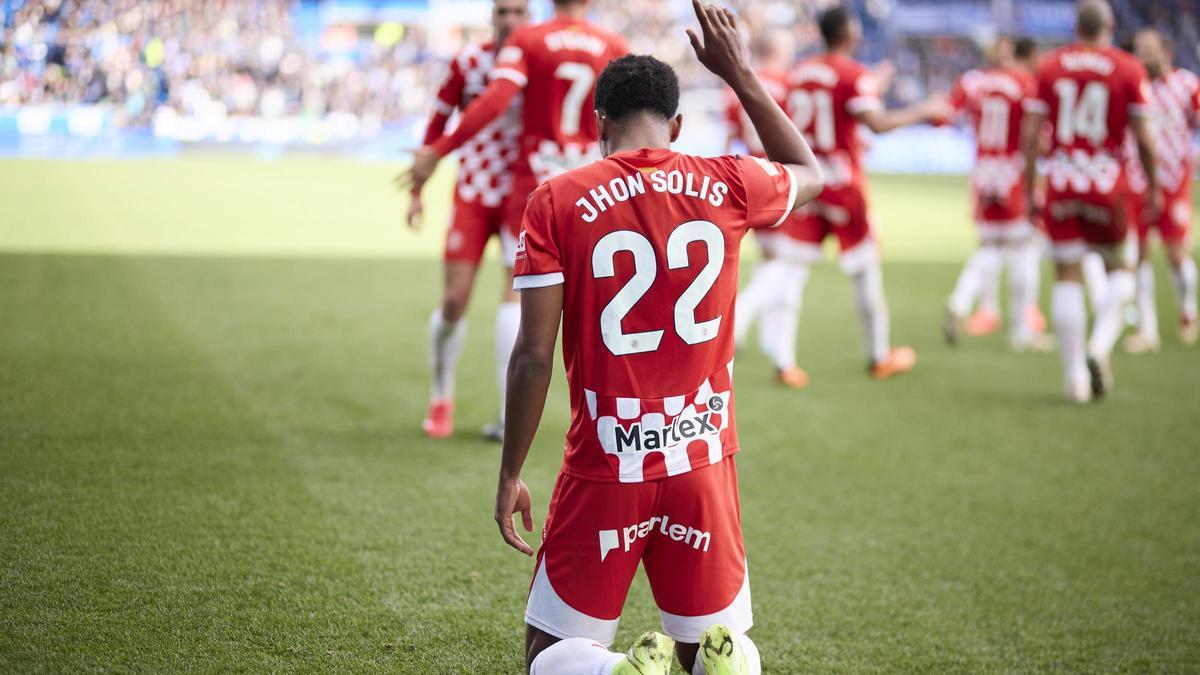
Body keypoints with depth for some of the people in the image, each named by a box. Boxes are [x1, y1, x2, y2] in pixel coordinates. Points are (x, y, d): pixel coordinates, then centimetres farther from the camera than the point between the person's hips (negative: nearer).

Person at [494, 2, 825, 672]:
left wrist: (511, 475, 3)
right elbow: (809, 173, 25)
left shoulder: (557, 202, -6)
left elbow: (533, 357, -7)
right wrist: (742, 76, 26)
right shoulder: (727, 187, 0)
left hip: (605, 471, -2)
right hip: (703, 465, 2)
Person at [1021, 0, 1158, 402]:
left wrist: (1029, 188, 8)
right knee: (1120, 269, 16)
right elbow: (1142, 137, -3)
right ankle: (1100, 345, -6)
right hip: (1107, 182, -1)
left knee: (1067, 278, 6)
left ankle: (1075, 376, 5)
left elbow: (1031, 133, 1)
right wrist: (1153, 187, 9)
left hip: (1061, 184, 2)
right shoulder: (1128, 70, -3)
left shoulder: (1049, 67, 3)